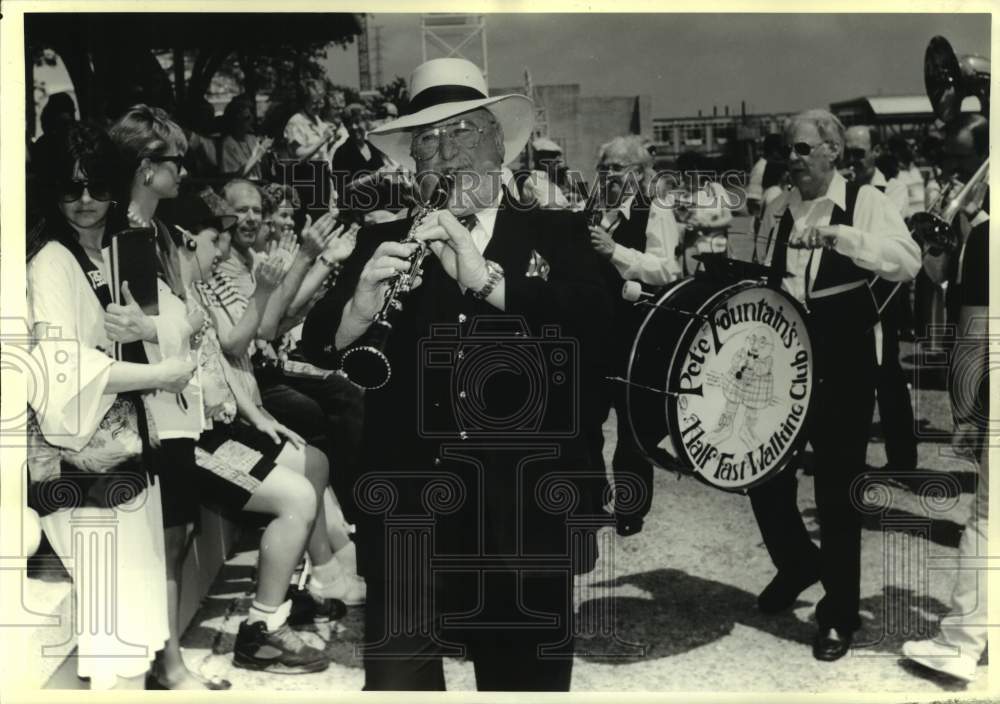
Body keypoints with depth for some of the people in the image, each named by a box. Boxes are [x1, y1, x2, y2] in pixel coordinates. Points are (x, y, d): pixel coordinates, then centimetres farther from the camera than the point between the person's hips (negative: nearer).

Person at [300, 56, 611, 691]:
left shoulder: (556, 234, 4)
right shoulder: (385, 243, 8)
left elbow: (593, 319, -14)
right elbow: (320, 347, -3)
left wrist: (487, 279, -25)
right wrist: (359, 308, -23)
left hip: (527, 517, 0)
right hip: (405, 518, 1)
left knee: (527, 682, 13)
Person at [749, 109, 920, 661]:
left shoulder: (866, 202, -4)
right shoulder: (777, 210, 9)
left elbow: (908, 262, -20)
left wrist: (839, 233, -29)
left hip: (842, 369, -4)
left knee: (837, 490, 2)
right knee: (764, 474, 9)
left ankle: (839, 615, 18)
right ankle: (796, 563, 38)